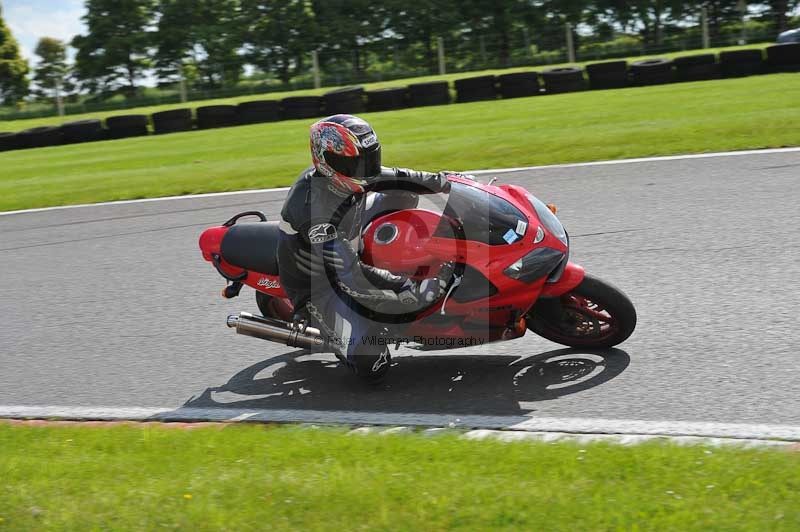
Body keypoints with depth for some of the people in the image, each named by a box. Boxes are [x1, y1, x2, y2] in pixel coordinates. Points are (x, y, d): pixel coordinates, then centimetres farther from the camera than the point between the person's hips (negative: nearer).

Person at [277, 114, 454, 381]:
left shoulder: (340, 174, -12)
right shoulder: (315, 211, -37)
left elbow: (394, 178, 4)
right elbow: (350, 277, -39)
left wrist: (445, 181, -2)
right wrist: (415, 292, -42)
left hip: (349, 248, 8)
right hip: (319, 285, -8)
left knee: (402, 193, 4)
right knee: (372, 366, -21)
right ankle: (308, 320, 3)